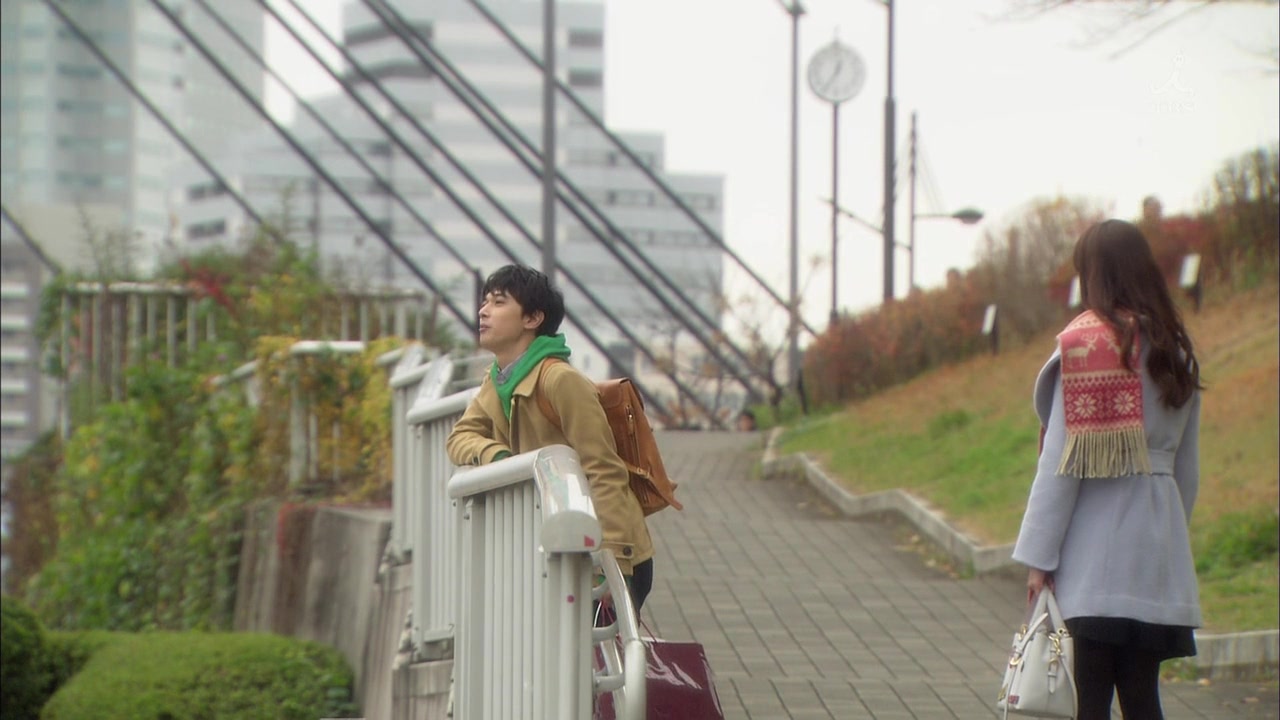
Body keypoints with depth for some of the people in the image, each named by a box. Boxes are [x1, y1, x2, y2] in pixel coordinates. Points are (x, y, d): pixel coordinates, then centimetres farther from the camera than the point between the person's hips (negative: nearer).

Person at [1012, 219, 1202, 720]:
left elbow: (1063, 458, -9)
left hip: (1096, 546, -6)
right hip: (1158, 551, 6)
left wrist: (1039, 556, -6)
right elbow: (1188, 465, 14)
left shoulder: (1084, 345, -8)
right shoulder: (1177, 350, 11)